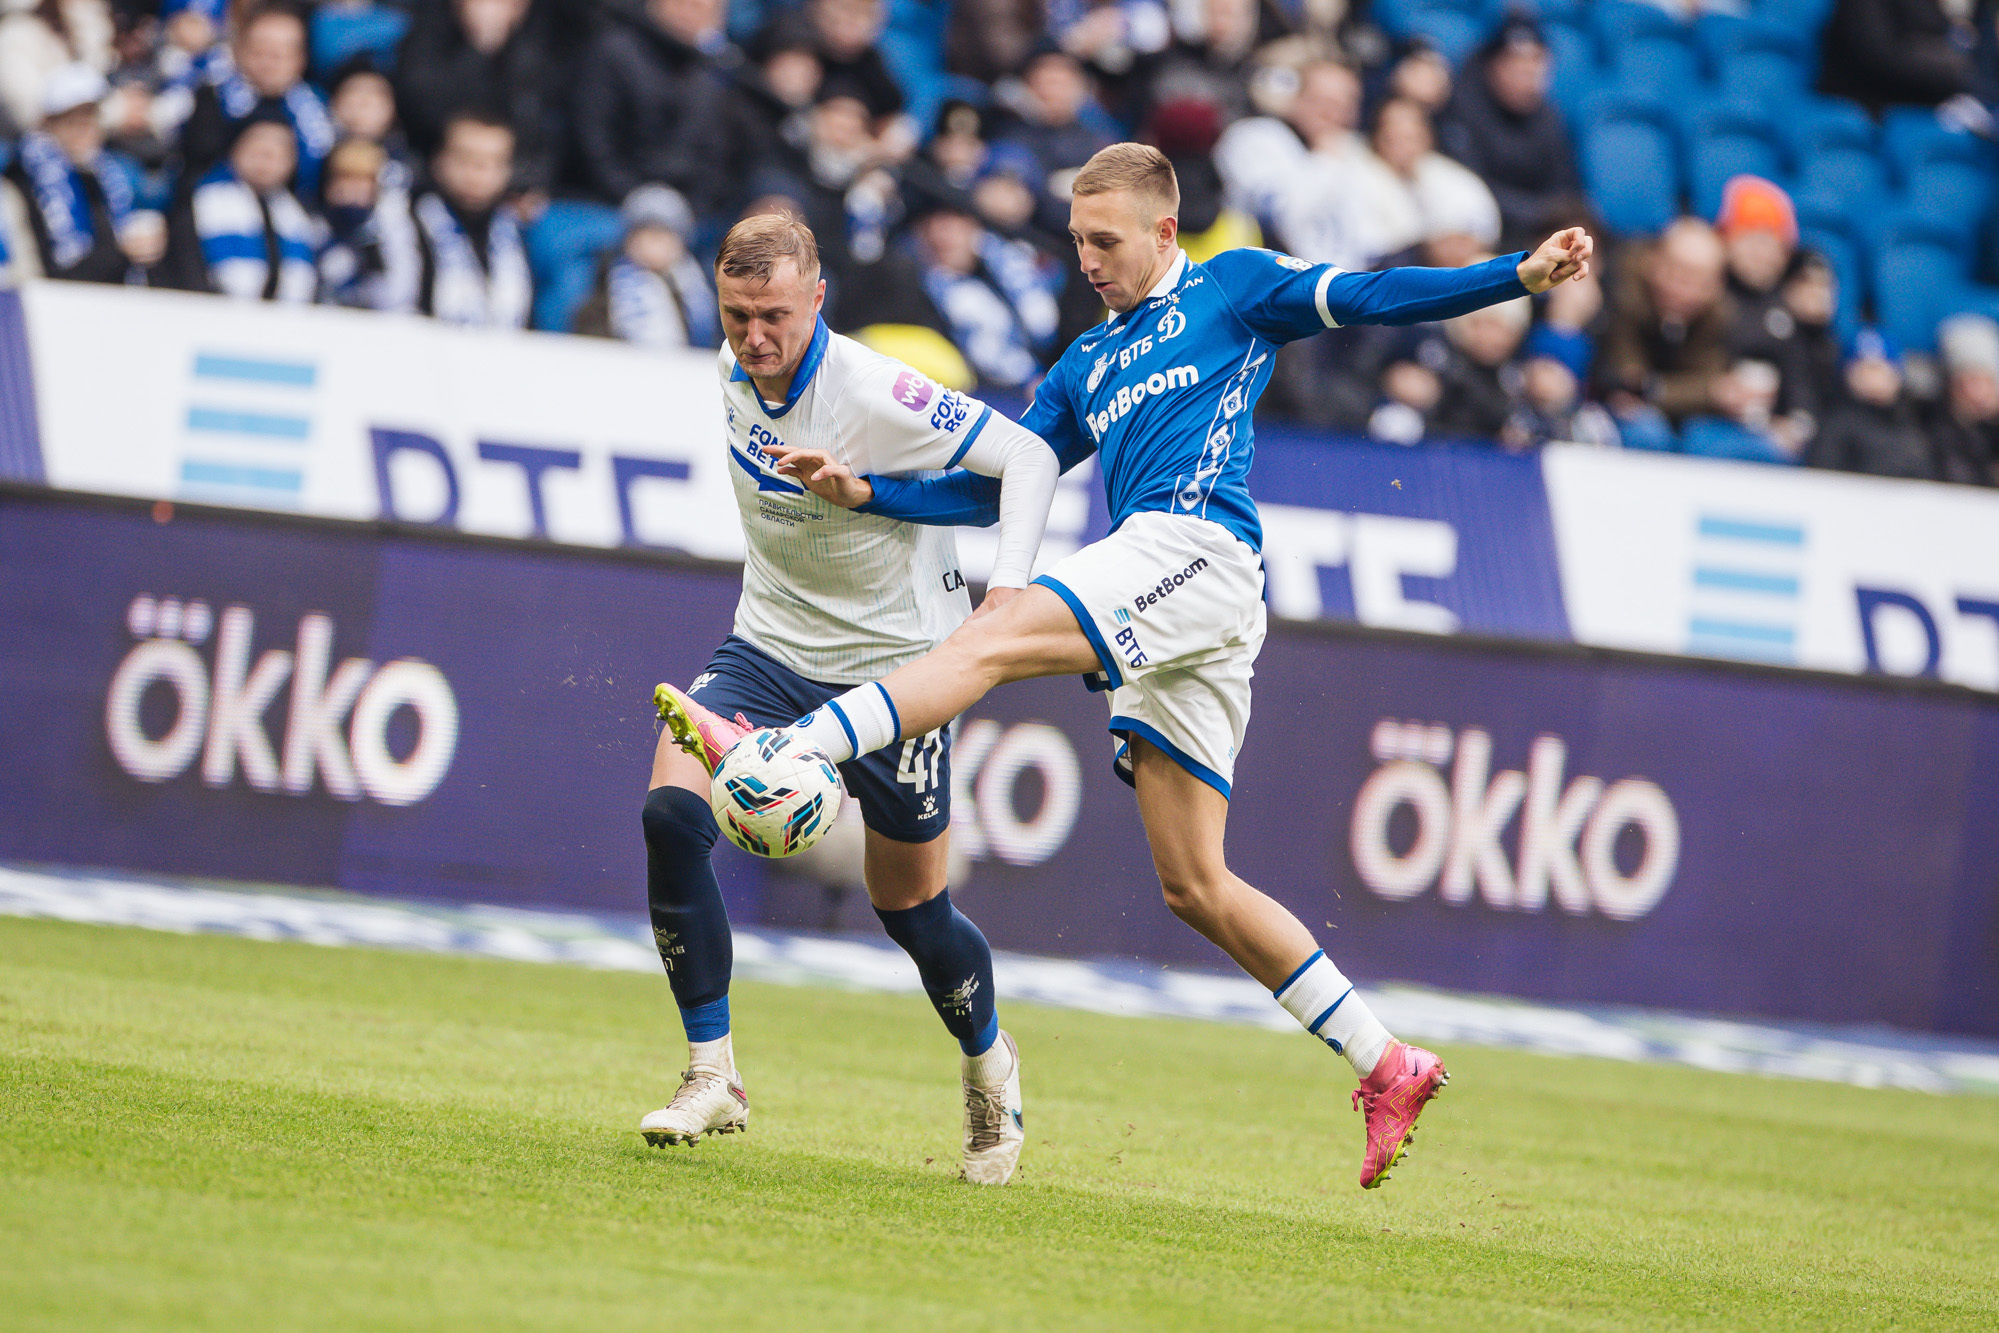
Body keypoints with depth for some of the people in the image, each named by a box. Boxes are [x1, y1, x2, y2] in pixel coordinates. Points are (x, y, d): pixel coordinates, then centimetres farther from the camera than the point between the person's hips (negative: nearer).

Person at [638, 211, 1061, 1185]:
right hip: (770, 645, 5)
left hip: (893, 659, -5)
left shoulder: (877, 395, -25)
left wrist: (1010, 584, -33)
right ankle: (712, 1076, -10)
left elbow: (1027, 455, -20)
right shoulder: (736, 373, -4)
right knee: (670, 811, -19)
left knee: (910, 907, 4)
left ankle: (989, 1063, 37)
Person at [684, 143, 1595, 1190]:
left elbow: (1369, 297, 5)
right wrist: (862, 492, 15)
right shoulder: (1088, 366, 31)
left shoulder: (1232, 288, 13)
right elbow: (1000, 479, 28)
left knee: (994, 637, -26)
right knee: (1193, 885, 3)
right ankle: (1385, 1066, 6)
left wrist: (1518, 276, -8)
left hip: (1199, 545, -8)